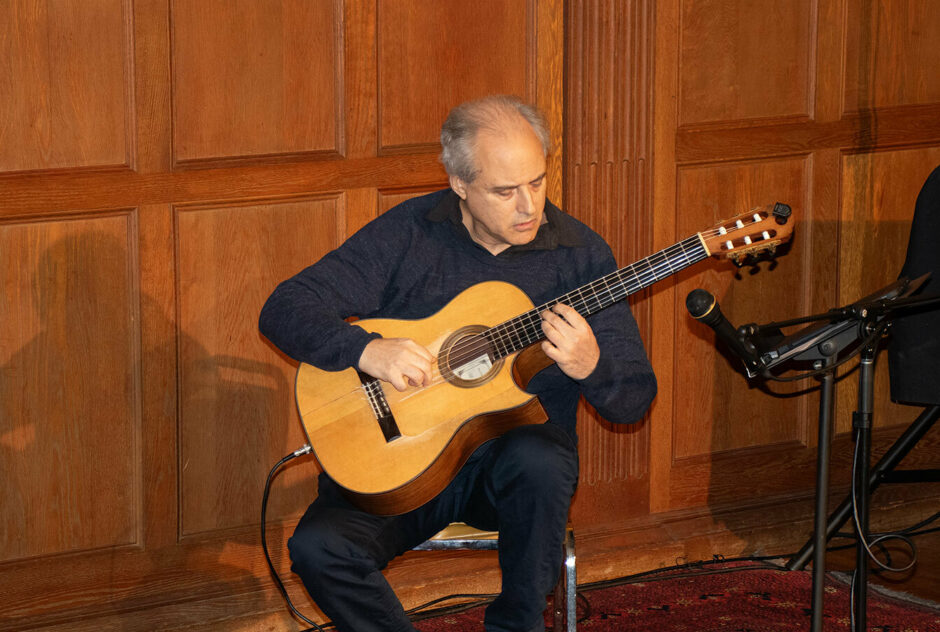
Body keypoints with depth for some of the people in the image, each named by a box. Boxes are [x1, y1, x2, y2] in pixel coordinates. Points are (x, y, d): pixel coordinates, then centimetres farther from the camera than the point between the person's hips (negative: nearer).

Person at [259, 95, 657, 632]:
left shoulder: (580, 254, -2)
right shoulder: (406, 235, -3)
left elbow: (635, 400, 0)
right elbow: (285, 310, -4)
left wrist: (590, 366, -24)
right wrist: (366, 350, -22)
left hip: (516, 452, 0)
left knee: (540, 460, -37)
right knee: (319, 547, -28)